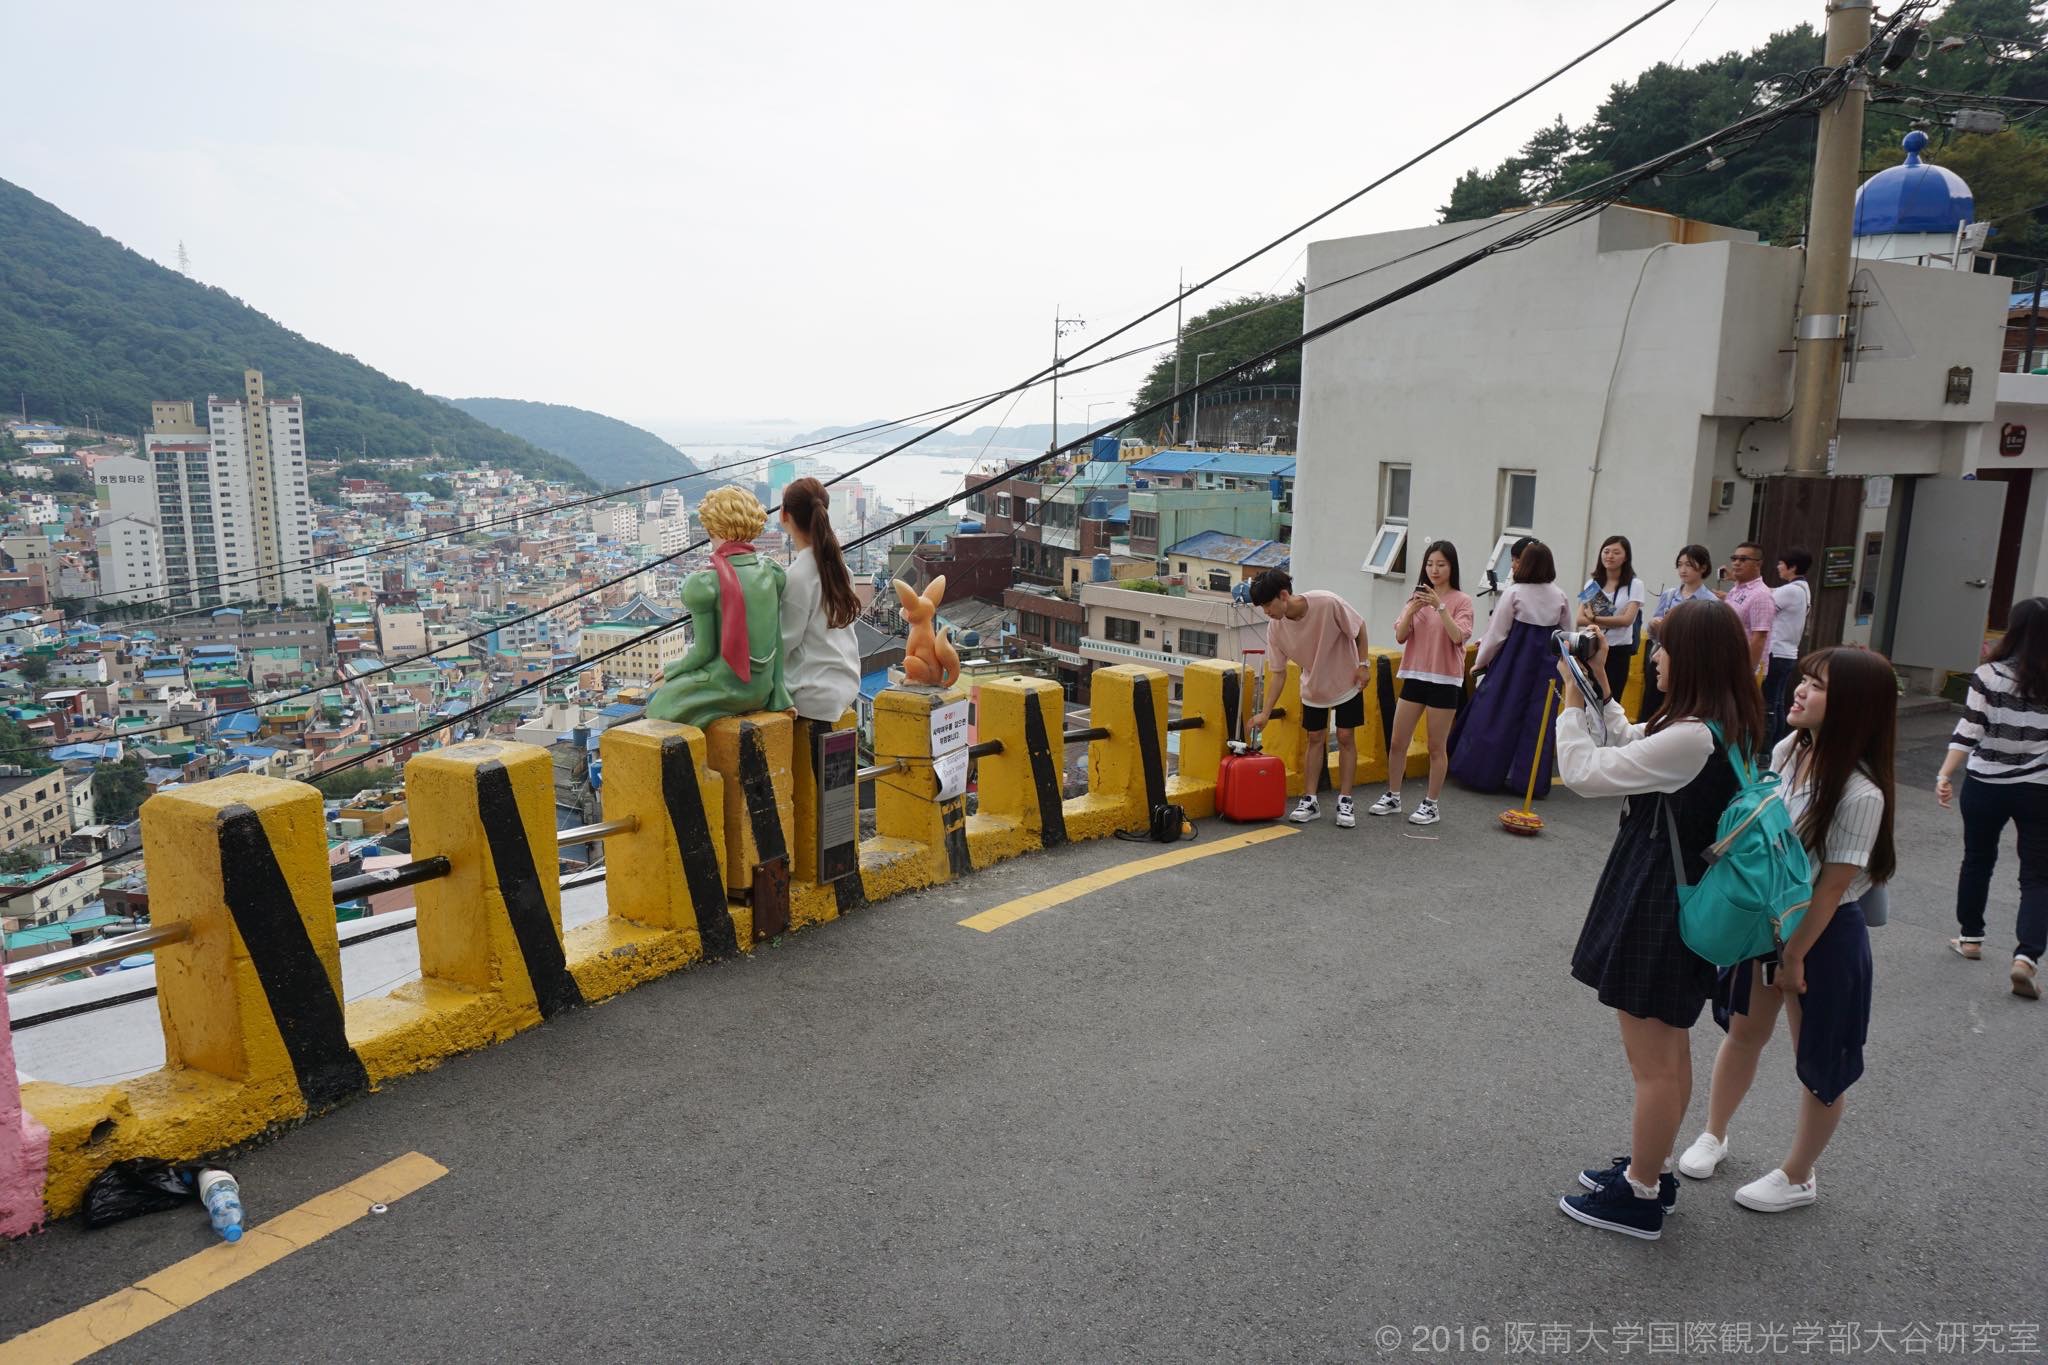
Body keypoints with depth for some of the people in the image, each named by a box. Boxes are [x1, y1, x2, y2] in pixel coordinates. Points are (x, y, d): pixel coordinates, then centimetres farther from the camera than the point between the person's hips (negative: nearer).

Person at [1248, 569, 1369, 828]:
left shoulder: (1328, 603, -32)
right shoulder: (1275, 629, -19)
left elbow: (1359, 627, -15)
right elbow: (1278, 672, -10)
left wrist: (1362, 664, -13)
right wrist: (1265, 713, -14)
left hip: (1346, 682, -3)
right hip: (1313, 687, 3)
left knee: (1345, 737, 0)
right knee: (1315, 738, 7)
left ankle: (1345, 801, 8)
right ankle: (1310, 801, 13)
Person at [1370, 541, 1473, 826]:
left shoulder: (1461, 601, -4)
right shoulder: (1417, 596, 8)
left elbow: (1458, 637, -18)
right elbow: (1400, 636, 0)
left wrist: (1440, 607, -26)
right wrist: (1411, 610, -16)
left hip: (1444, 681, -4)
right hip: (1414, 677, 4)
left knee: (1437, 747, 4)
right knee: (1396, 742, 7)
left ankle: (1431, 805, 13)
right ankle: (1392, 797, 20)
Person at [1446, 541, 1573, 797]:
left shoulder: (1513, 593, -10)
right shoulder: (1560, 596, 2)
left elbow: (1496, 633, -7)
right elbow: (1567, 634, 10)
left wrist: (1480, 662, 3)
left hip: (1513, 661, -4)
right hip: (1546, 663, 4)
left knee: (1497, 716, 5)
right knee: (1536, 718, 8)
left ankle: (1483, 773, 9)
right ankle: (1530, 779, 11)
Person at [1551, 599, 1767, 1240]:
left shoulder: (1691, 738, -28)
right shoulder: (1729, 727, 2)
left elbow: (1582, 773, -23)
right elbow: (1632, 751, 14)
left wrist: (1572, 697, -11)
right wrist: (1601, 690, 9)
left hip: (1657, 910, -10)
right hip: (1686, 901, 10)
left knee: (1653, 1063, 5)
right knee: (1669, 1053, 22)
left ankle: (1640, 1197, 21)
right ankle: (1652, 1169, 39)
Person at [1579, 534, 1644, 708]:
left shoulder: (1634, 585, -3)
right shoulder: (1592, 583, 8)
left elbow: (1627, 619, -13)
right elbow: (1581, 619, -2)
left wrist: (1594, 618, -9)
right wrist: (1611, 623, -15)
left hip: (1618, 651, -3)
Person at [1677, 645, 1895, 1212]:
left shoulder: (1860, 794, -26)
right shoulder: (1787, 751, -6)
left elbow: (1832, 887, -20)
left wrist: (1795, 955, -13)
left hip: (1824, 934, -6)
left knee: (1820, 1063, 13)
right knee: (1743, 1033, 21)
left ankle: (1798, 1177, 32)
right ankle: (1713, 1135, 41)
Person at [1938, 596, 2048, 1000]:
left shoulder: (1989, 675, -11)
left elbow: (1968, 732, -14)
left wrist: (1945, 776, -10)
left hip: (1985, 786, 0)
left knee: (1977, 861, 18)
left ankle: (1971, 937, 30)